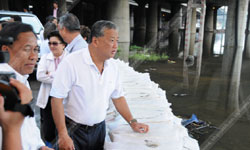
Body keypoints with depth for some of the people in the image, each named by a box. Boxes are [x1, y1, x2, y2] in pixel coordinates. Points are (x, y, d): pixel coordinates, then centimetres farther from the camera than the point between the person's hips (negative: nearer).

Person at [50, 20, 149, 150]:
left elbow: (118, 97, 10)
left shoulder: (112, 66, 0)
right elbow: (57, 99, -19)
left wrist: (132, 122, 5)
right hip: (74, 130, -5)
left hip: (99, 128, 5)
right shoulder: (72, 62, -19)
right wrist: (63, 136, -20)